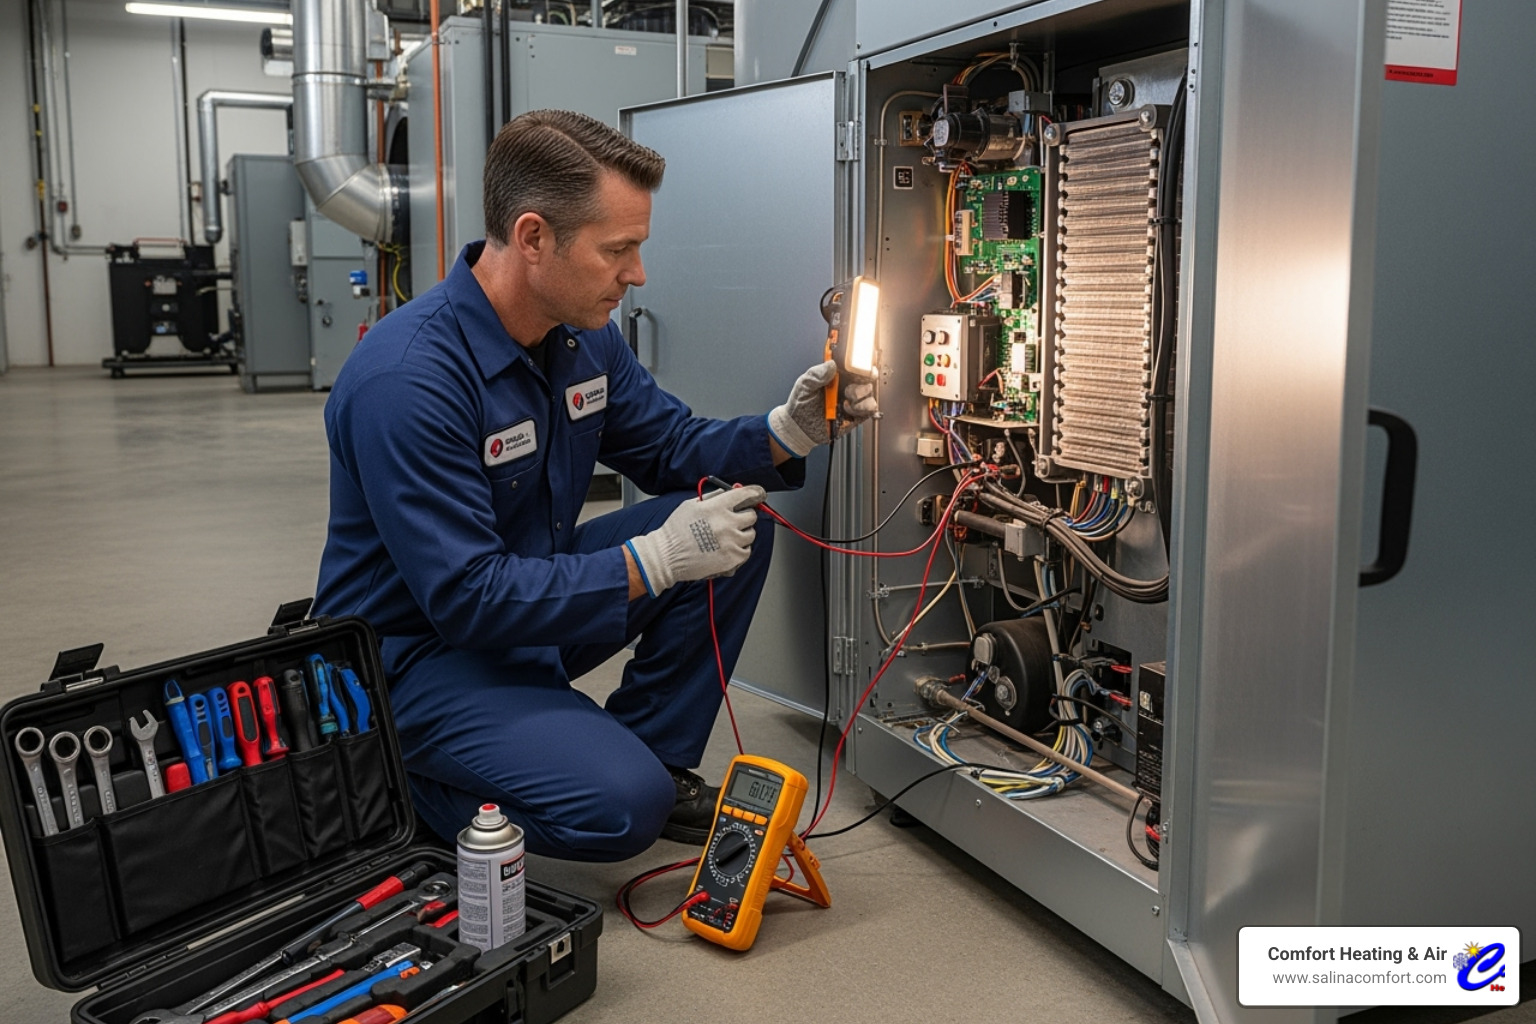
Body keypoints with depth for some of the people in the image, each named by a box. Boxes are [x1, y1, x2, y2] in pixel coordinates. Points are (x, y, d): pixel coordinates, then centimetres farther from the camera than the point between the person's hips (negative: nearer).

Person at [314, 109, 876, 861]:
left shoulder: (583, 334, -2)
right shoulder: (406, 380, -29)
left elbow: (671, 447, 8)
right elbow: (466, 597, -30)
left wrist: (786, 432, -12)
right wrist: (653, 561, -30)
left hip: (530, 591, 8)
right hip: (419, 650, -8)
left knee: (737, 522, -5)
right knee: (620, 806, -25)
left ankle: (654, 757, 6)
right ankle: (415, 789, 2)